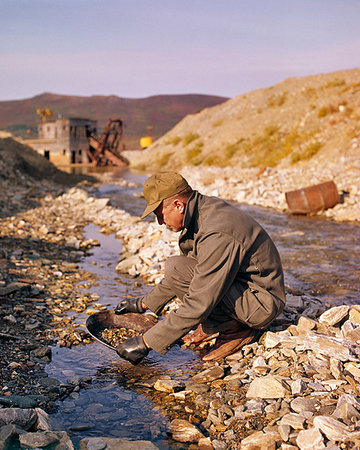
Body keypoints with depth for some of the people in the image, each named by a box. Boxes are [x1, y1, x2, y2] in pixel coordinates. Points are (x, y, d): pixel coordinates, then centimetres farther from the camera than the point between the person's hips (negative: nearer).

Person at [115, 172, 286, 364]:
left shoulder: (217, 235, -29)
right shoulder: (205, 208, 2)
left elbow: (198, 305, -29)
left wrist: (147, 342, -23)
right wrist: (144, 303, 19)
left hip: (262, 303, -10)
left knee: (177, 269, -22)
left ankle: (233, 327, -8)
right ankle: (218, 323, 8)